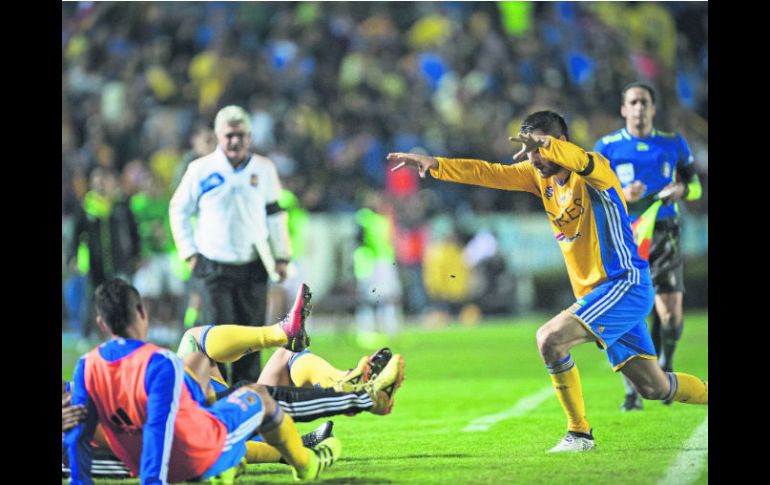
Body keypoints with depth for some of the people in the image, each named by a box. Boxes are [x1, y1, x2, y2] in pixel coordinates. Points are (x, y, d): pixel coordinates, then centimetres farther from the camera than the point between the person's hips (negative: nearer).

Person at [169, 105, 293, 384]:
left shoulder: (264, 169, 4)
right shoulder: (201, 170, -2)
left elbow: (275, 215, 13)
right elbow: (178, 210, 8)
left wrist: (282, 256, 10)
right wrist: (189, 253, 2)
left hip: (253, 267, 2)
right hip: (214, 267, -2)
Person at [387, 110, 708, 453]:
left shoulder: (595, 171, -14)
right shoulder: (540, 176, 9)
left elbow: (581, 160, -37)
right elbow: (487, 173, 7)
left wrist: (542, 143, -57)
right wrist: (434, 164, -5)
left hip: (625, 285, -8)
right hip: (593, 293, 8)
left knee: (550, 337, -22)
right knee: (652, 387, 8)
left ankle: (580, 434, -13)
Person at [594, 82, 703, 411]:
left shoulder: (673, 144, 10)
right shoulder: (607, 147, 6)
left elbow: (695, 186, 18)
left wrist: (681, 189, -5)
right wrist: (621, 195, -14)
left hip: (663, 234, 1)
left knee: (671, 310, -10)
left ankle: (664, 365, 21)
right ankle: (633, 390, 4)